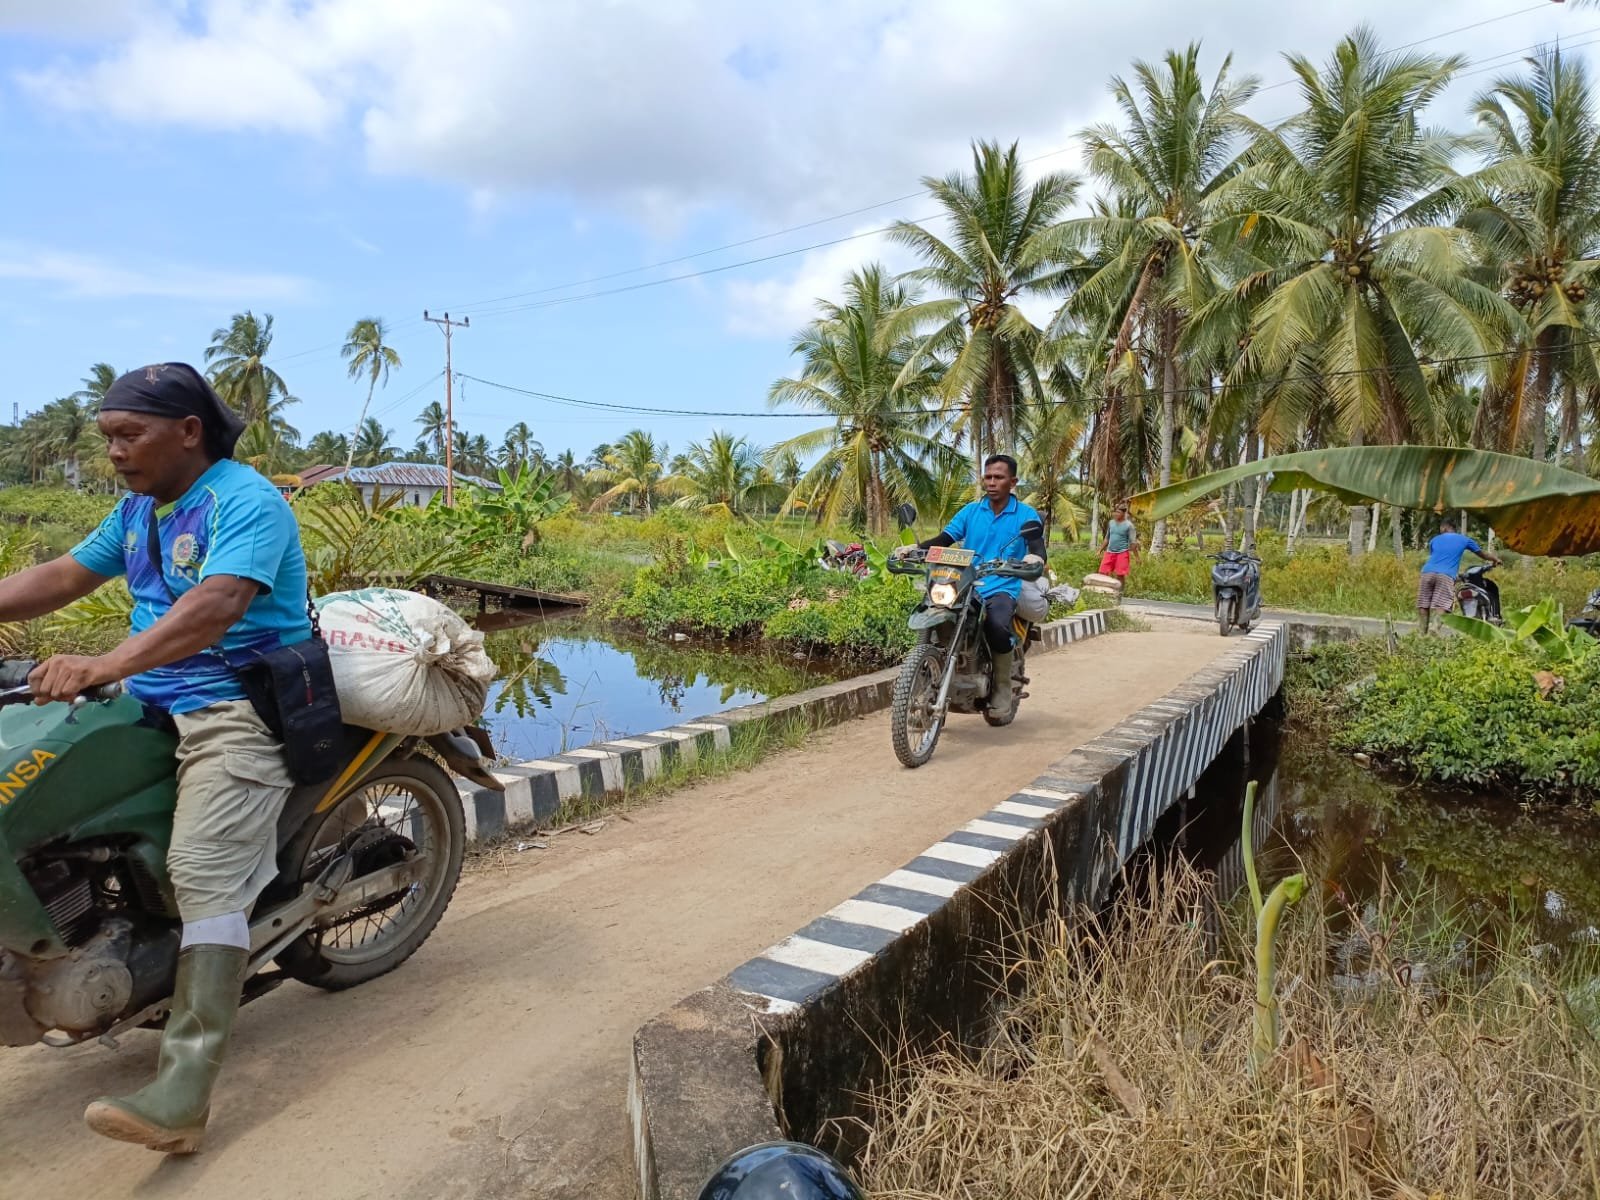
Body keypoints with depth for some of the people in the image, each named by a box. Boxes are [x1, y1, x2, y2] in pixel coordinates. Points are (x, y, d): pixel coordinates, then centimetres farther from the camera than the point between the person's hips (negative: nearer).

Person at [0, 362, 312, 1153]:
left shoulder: (243, 500, -14)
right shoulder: (138, 509, 16)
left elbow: (215, 604, -29)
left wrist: (106, 665, -40)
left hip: (241, 711, -10)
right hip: (154, 708, 10)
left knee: (203, 873, -21)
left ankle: (182, 1094, -25)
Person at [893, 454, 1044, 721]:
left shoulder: (1026, 515, 4)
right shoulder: (971, 511, 13)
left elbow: (1037, 546, -10)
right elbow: (944, 538, 5)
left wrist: (1035, 557, -35)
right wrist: (915, 548, -14)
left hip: (1003, 588, -3)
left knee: (997, 626, -35)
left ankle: (1002, 687, -8)